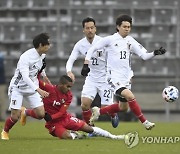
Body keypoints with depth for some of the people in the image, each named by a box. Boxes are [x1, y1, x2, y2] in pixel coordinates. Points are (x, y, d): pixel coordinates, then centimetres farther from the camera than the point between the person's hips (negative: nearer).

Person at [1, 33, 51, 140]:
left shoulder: (42, 55, -5)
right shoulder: (26, 57, -29)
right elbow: (25, 77, -38)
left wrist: (44, 77, 30)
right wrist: (39, 90, -48)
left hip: (32, 87, 6)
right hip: (18, 87, -6)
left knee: (41, 114, -9)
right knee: (15, 117, -11)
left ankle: (25, 113, 24)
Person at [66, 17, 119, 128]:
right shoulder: (80, 45, -5)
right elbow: (71, 60, -2)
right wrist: (69, 72, -22)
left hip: (105, 78, -3)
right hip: (91, 78, 3)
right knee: (85, 104, -15)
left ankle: (114, 115, 32)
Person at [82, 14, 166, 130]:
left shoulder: (131, 41, 7)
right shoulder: (110, 40, -4)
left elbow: (144, 55, 1)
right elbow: (92, 49, 4)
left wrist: (155, 53, -17)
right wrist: (86, 65, -2)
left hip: (126, 77, 6)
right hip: (114, 76, -6)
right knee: (130, 96, -25)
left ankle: (98, 111, 29)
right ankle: (145, 122, -17)